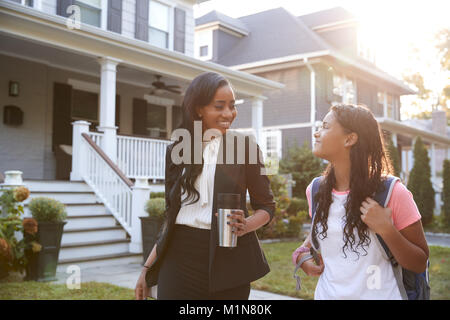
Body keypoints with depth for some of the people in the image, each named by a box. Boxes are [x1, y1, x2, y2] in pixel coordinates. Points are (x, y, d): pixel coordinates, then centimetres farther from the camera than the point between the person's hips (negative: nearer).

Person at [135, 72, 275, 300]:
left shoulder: (244, 148, -1)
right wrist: (147, 268, 9)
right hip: (180, 256, 2)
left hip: (227, 257, -2)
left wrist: (246, 225, -17)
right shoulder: (176, 151, 7)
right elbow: (171, 214, 12)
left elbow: (266, 206, 5)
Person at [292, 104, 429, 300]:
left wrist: (386, 230, -26)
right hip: (326, 293, 4)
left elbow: (420, 265, -11)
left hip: (378, 294, -3)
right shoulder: (315, 190, -5)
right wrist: (302, 252, -3)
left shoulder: (392, 192, -16)